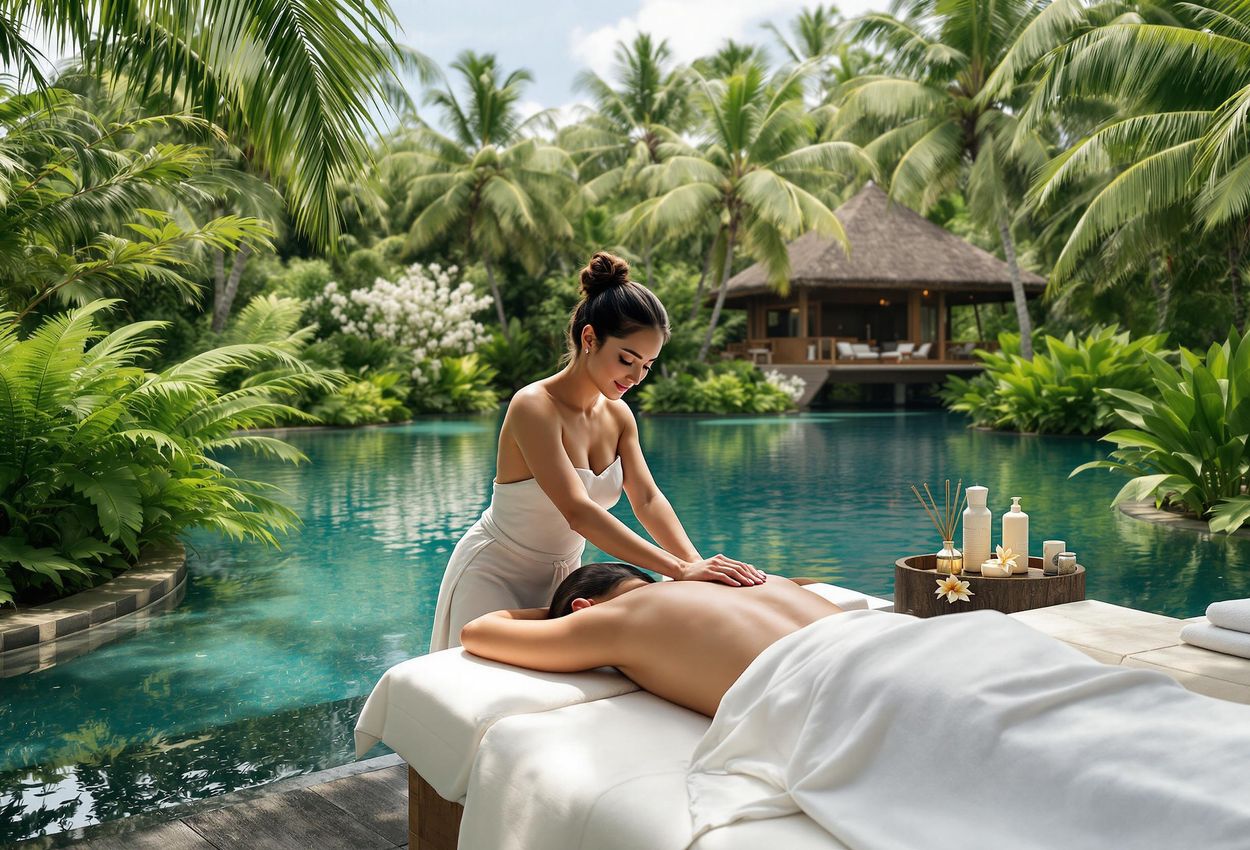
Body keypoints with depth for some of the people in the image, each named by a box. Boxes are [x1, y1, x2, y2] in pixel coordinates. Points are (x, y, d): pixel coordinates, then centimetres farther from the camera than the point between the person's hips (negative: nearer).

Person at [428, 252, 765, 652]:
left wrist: (696, 562, -27)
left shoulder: (618, 415, -1)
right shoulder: (534, 407, -25)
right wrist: (679, 569, -40)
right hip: (494, 578, -7)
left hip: (562, 575, 7)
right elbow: (578, 512, -34)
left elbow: (647, 499, -9)